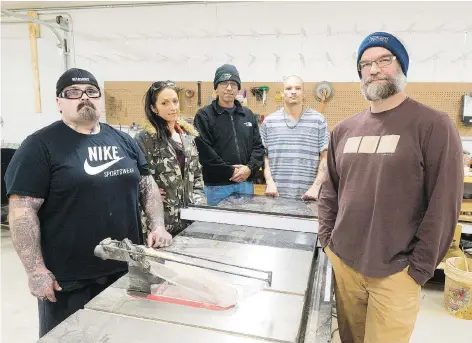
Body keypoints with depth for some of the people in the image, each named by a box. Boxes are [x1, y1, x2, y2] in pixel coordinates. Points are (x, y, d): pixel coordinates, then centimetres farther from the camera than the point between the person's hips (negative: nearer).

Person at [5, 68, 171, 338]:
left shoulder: (123, 141, 7)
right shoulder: (41, 146, -8)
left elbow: (147, 185, 11)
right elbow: (22, 210, -12)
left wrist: (158, 226, -2)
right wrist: (36, 270, -15)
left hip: (128, 268, 5)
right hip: (69, 278, -4)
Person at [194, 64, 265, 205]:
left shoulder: (248, 114, 12)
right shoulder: (204, 115, -4)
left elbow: (258, 146, 9)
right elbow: (204, 151, -13)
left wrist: (250, 168, -8)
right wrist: (230, 172, -13)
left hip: (246, 182, 5)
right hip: (217, 185, -4)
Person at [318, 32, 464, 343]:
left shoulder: (434, 125, -9)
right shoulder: (344, 130, 6)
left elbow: (444, 205, -11)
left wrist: (420, 267, -10)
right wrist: (327, 238, 5)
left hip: (394, 272, -4)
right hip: (342, 261, 5)